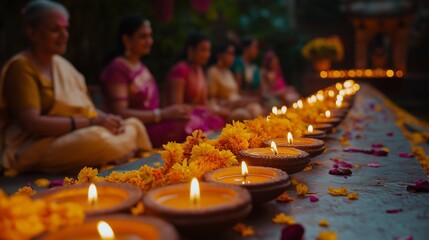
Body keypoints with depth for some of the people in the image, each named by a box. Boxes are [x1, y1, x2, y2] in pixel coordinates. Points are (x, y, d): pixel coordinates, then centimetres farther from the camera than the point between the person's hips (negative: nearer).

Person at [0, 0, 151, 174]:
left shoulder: (62, 64, 16)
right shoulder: (21, 67, -8)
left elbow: (85, 108, 13)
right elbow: (31, 122, -19)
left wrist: (106, 118, -9)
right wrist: (90, 122, -23)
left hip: (76, 137, 8)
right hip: (35, 148, -8)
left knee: (133, 126, -8)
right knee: (99, 139, -34)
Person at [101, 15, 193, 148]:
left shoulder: (141, 66, 20)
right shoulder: (117, 69, -7)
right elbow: (120, 113, -16)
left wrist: (170, 111, 1)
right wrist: (162, 114, -19)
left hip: (152, 125, 9)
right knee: (186, 125, -32)